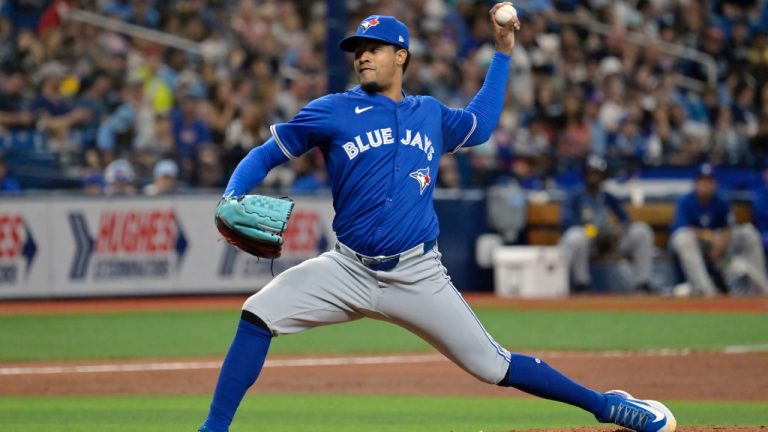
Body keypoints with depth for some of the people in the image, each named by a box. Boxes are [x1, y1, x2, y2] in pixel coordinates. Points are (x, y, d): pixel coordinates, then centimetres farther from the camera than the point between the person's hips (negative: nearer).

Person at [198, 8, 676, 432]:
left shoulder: (431, 115, 11)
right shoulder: (331, 112, 1)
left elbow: (480, 124, 32)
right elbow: (264, 156, 2)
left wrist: (503, 52, 29)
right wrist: (231, 204, -17)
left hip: (418, 276, 1)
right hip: (349, 271, -1)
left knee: (494, 366, -1)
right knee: (259, 315, -20)